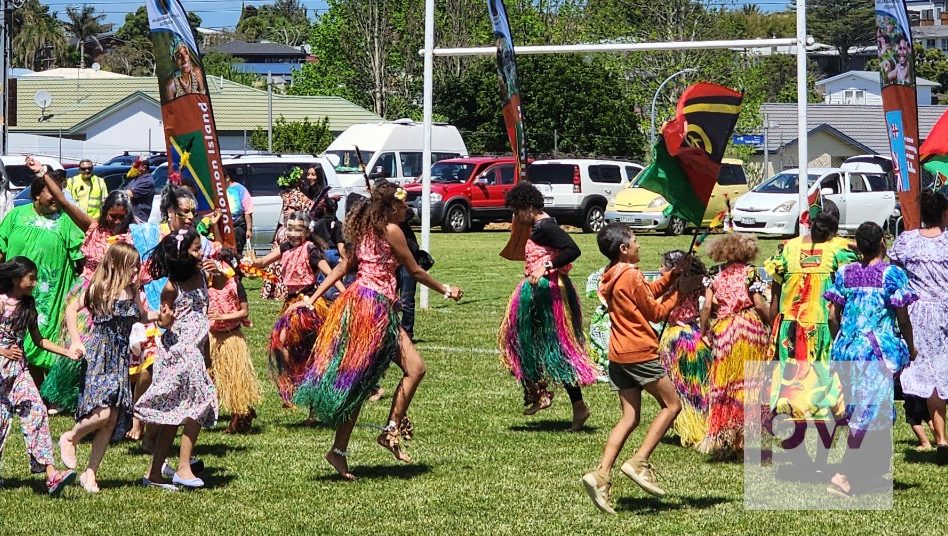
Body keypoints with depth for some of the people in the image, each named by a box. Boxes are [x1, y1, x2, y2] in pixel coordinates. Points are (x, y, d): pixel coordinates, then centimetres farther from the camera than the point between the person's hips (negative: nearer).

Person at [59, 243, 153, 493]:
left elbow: (142, 318, 20)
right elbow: (72, 309, -2)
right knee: (103, 412, -20)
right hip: (98, 355, -6)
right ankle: (70, 438, 10)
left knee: (112, 419, 1)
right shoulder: (99, 287, -6)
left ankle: (90, 473, 11)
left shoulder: (131, 291, 9)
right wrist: (76, 341, -9)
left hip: (121, 357, 6)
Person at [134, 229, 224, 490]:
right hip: (178, 349, -7)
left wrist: (216, 272, 2)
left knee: (173, 415, 9)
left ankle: (155, 473, 13)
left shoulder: (200, 274, 4)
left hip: (194, 349, 7)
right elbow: (163, 322, -5)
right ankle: (183, 469, -10)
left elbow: (221, 285, 23)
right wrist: (164, 319, -28)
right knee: (200, 403, -13)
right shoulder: (171, 287, -13)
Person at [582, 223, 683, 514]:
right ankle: (639, 462, -6)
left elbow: (649, 291, 20)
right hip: (640, 353, -8)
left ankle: (601, 475, -4)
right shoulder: (631, 276, -13)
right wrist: (677, 293, 8)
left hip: (619, 356, 8)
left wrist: (673, 274, 13)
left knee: (629, 418, 9)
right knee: (672, 405, 4)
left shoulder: (611, 278, 13)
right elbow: (656, 312, -5)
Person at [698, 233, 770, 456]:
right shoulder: (750, 272, -1)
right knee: (748, 382, 2)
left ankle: (721, 437, 9)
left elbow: (707, 306, 1)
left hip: (722, 330, 3)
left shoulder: (716, 276, 9)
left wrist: (703, 332, 11)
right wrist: (774, 325, 4)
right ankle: (745, 436, 0)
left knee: (723, 384, 8)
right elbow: (759, 304, -8)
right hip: (750, 327, -3)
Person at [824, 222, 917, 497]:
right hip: (879, 351, -5)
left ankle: (874, 472, 26)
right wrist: (910, 348, 9)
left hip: (847, 349, 5)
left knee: (860, 410, 17)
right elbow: (903, 318, -6)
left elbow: (833, 315, 6)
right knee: (871, 413, -3)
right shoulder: (893, 274, -7)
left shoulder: (844, 273, 5)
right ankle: (843, 475, -14)